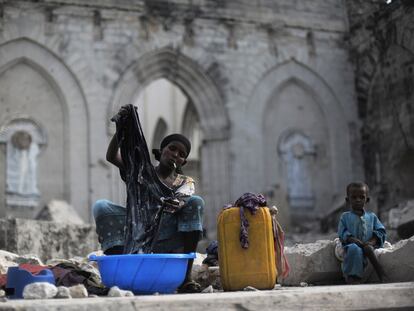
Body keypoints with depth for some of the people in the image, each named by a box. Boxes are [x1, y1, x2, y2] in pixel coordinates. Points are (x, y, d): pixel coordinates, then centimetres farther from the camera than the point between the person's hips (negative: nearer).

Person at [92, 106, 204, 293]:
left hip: (166, 241, 0)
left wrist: (174, 204, -39)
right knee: (101, 207, -21)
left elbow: (181, 201, -14)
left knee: (196, 202, -21)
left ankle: (186, 277, -27)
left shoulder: (185, 182, 12)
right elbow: (112, 156, -6)